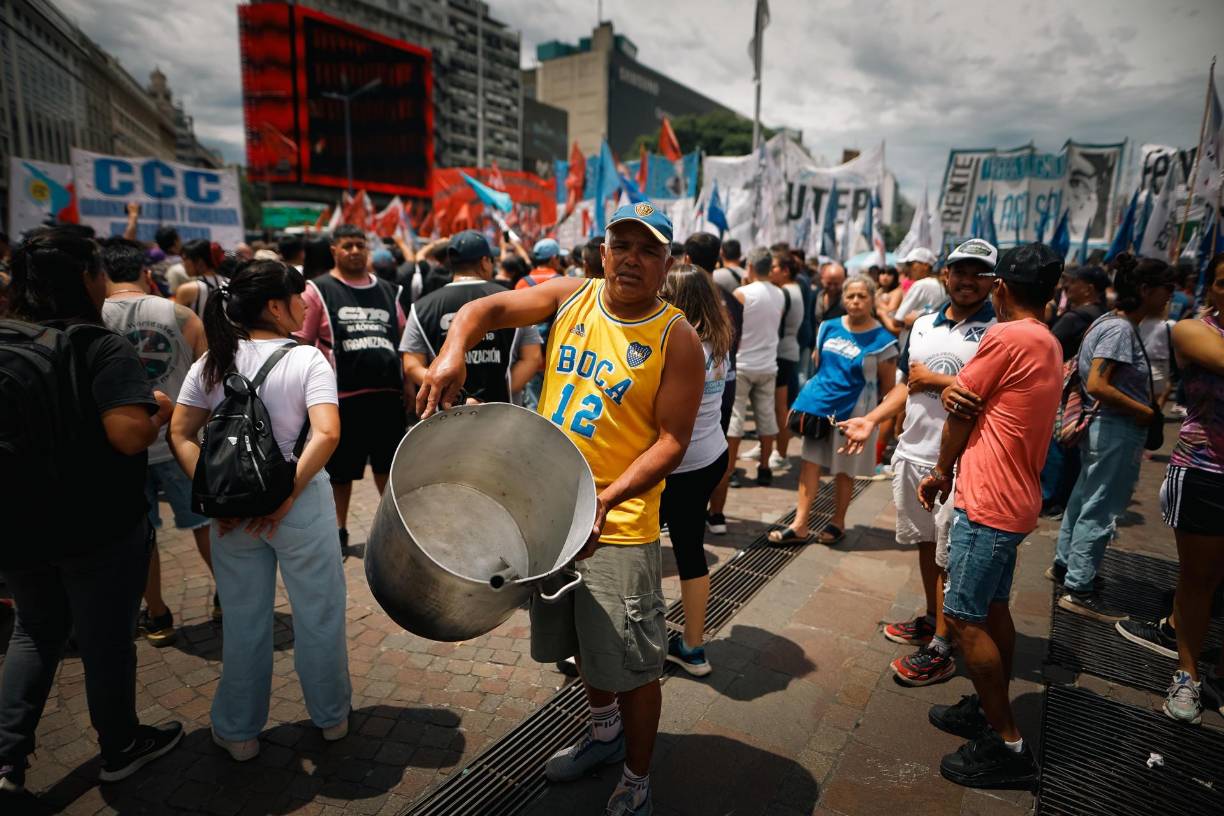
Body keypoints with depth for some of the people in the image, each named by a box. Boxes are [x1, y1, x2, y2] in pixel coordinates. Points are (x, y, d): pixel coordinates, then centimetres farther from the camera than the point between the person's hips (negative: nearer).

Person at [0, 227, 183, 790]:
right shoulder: (104, 349, -18)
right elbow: (129, 436, -29)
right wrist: (161, 411, -10)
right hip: (99, 529, -5)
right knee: (106, 640, 13)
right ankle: (120, 748, 32)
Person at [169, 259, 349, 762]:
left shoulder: (213, 361, 2)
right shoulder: (306, 358, -11)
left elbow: (181, 435, -1)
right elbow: (326, 434, -23)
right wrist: (286, 496, -17)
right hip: (300, 503, -4)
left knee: (242, 621, 18)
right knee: (318, 613, 14)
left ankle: (238, 732, 34)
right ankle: (332, 716, 33)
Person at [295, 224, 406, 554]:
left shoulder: (388, 290, 12)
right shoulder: (318, 291, -1)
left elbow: (403, 339, 17)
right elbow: (301, 345, -3)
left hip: (388, 394, 3)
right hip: (343, 395, -3)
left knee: (390, 465, 12)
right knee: (341, 470, 9)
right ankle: (339, 531, 27)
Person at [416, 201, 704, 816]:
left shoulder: (677, 340, -10)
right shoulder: (573, 296, 2)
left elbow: (671, 440, -14)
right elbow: (489, 308, 0)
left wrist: (607, 499, -27)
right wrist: (454, 351, -21)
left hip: (617, 523, -5)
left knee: (631, 664, 5)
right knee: (581, 644, 23)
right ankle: (606, 730, 51)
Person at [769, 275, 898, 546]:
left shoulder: (882, 340, -11)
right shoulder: (829, 327, 2)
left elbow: (888, 387, -4)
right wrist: (815, 391, 13)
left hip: (852, 412, -4)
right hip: (819, 405, 4)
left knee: (844, 470, 8)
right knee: (810, 462, 3)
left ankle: (837, 523, 26)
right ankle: (800, 524, 7)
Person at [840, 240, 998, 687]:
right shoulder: (922, 325, 11)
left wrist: (936, 380, -15)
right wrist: (871, 420, 6)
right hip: (912, 453, 7)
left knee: (950, 554, 2)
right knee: (925, 541, 19)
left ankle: (941, 647, 14)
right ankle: (931, 619, 37)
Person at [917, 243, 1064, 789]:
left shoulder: (1006, 336, -16)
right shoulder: (1049, 344, 14)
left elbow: (960, 411, -8)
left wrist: (942, 472, 5)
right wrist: (953, 390, -9)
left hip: (987, 501, -10)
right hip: (1015, 498, 10)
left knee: (964, 619, -3)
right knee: (993, 609, 18)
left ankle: (1007, 745, 7)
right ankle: (989, 710, 31)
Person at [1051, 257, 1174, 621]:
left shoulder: (1111, 322, 10)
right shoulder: (1120, 329, -19)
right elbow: (1097, 385, -27)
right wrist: (1147, 413, -18)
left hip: (1104, 427, 10)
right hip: (1117, 430, -10)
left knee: (1085, 498, 19)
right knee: (1100, 510, -2)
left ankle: (1064, 564, 33)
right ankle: (1079, 590, 7)